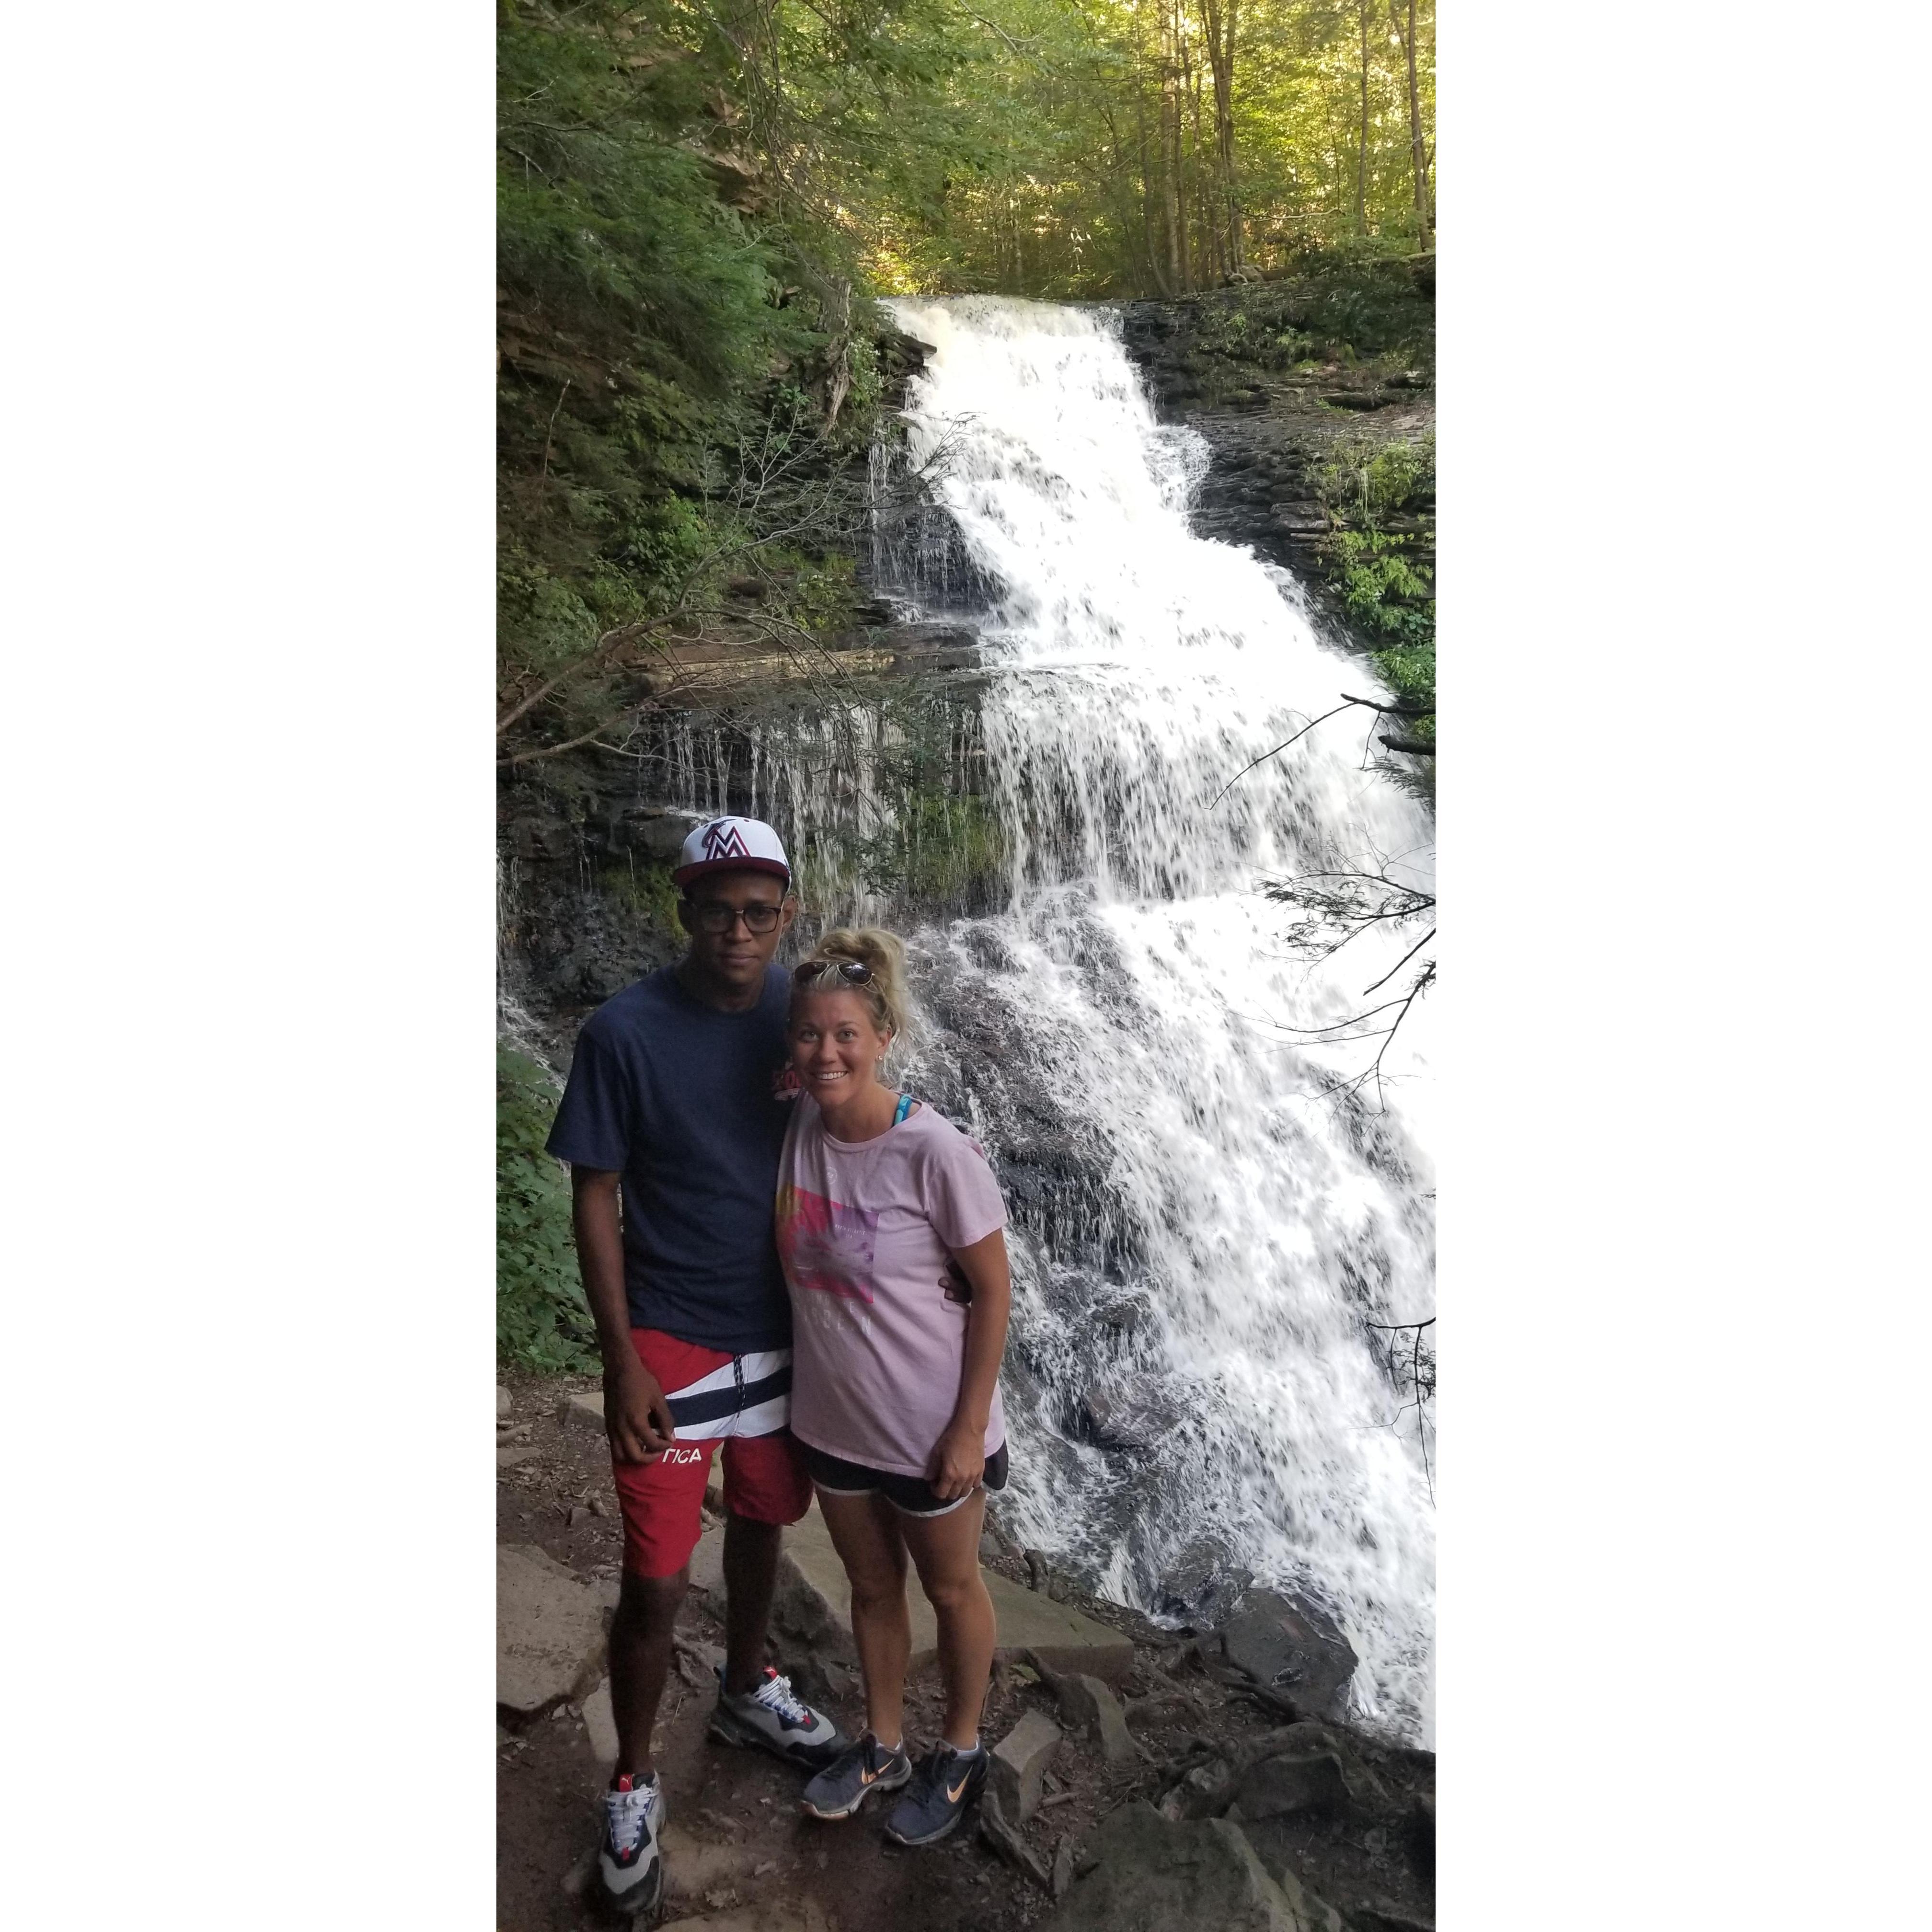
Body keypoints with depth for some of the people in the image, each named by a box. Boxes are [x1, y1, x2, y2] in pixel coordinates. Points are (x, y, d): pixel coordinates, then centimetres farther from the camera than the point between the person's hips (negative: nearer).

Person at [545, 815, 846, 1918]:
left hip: (783, 1330, 4)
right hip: (671, 1342, -4)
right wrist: (622, 1360, -13)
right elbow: (595, 1200, -11)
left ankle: (748, 1691, 49)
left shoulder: (802, 1014, -5)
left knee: (764, 1522, 23)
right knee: (658, 1583, 3)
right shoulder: (626, 1032, -16)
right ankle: (634, 1783, 28)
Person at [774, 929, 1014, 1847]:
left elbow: (992, 1290, -16)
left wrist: (969, 1426, -14)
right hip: (833, 1419, 5)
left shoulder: (934, 1152, -26)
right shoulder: (799, 1127, -10)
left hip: (928, 1427, -5)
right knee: (871, 1587, 25)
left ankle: (961, 1752, 44)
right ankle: (883, 1747, 48)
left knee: (951, 1588, 20)